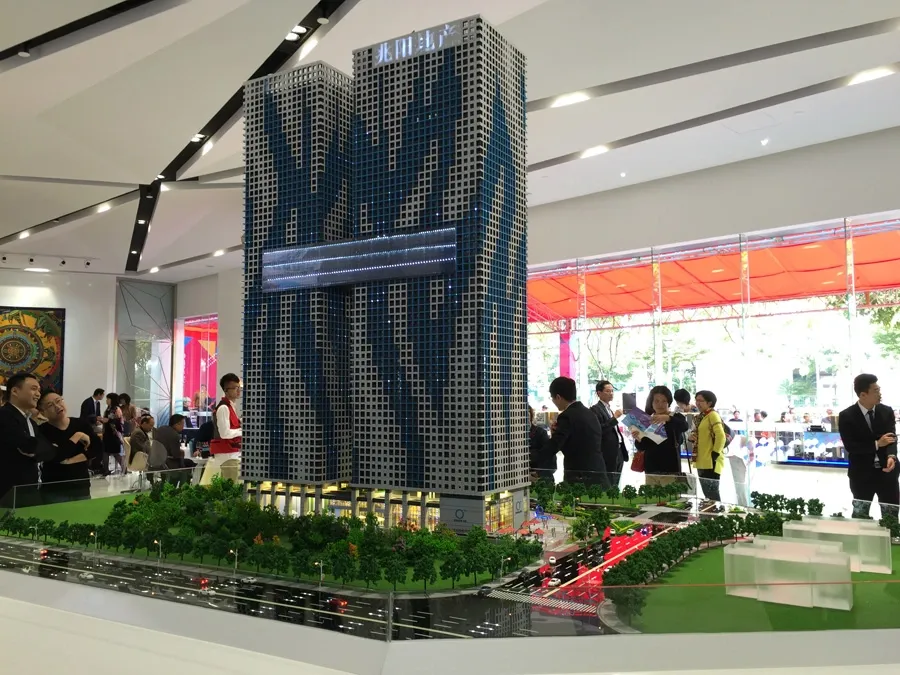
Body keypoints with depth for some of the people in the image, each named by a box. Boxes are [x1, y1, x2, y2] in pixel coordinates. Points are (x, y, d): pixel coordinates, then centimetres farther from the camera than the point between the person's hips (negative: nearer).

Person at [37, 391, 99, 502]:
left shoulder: (82, 424, 4)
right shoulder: (43, 431, -6)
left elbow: (98, 448, -6)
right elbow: (55, 457, -19)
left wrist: (71, 460, -14)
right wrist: (77, 436, -13)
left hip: (82, 487, 3)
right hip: (54, 491, -3)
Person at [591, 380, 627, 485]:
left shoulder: (609, 408, 17)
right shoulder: (595, 409, -10)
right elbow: (599, 430, -22)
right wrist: (615, 418, -20)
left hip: (618, 452, 9)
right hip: (608, 454, -9)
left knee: (615, 485, 11)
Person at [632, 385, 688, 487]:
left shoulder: (676, 417, 1)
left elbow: (684, 427, -23)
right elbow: (641, 447, 8)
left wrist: (667, 418, -38)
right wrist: (638, 439, -14)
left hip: (670, 469, -3)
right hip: (651, 469, 3)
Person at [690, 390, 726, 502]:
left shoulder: (713, 415, -11)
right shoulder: (702, 416, 16)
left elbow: (721, 436, -21)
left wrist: (714, 455, -19)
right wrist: (693, 438, 4)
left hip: (711, 462, -9)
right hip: (702, 462, 9)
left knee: (712, 495, -7)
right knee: (708, 494, 13)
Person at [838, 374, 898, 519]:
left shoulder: (887, 411, 0)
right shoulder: (846, 416, -11)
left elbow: (892, 438, -9)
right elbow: (850, 447, -15)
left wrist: (891, 456, -28)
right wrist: (877, 444, -21)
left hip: (886, 471, 3)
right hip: (862, 474, -3)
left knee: (891, 515, 10)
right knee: (860, 514, 13)